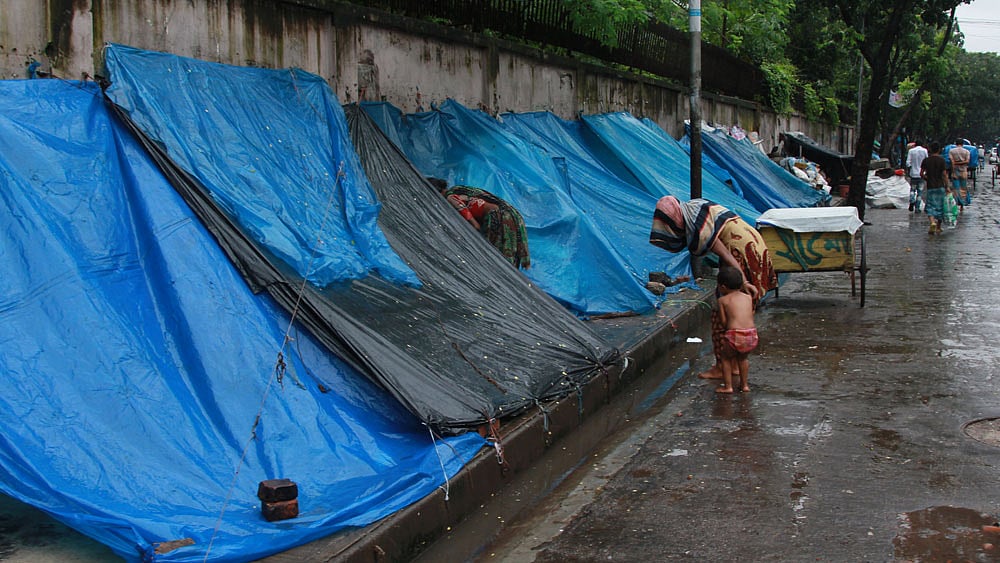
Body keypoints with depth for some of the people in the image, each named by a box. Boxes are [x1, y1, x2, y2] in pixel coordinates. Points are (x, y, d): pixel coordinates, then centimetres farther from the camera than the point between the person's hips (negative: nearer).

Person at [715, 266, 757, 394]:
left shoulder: (723, 300, 4)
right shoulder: (748, 297, 15)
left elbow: (723, 321, 2)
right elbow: (750, 316, 17)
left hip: (734, 336, -4)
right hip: (752, 334, 4)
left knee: (726, 358, 21)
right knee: (743, 358, 30)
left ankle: (727, 386, 20)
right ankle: (744, 385, 35)